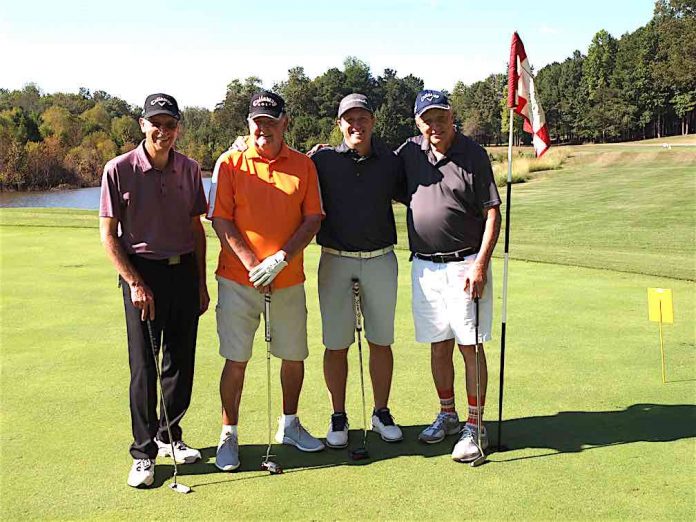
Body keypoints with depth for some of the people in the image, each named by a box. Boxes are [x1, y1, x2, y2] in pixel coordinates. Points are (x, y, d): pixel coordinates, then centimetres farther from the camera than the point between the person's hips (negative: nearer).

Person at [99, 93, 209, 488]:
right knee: (144, 366, -1)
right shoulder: (119, 170, -7)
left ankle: (169, 436, 29)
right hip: (142, 272, -4)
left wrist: (202, 283, 9)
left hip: (184, 270, 4)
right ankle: (143, 453, 12)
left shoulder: (189, 169, 5)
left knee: (182, 362, 10)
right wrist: (135, 283, -12)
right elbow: (108, 234, -5)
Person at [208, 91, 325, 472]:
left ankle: (289, 425, 32)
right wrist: (252, 264, -14)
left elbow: (313, 219, 0)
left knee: (294, 355, 11)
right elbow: (221, 221, -5)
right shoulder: (230, 164, -1)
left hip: (289, 279, 3)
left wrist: (280, 259, -12)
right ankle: (228, 434, 18)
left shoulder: (303, 165, 5)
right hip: (238, 278, -2)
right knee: (236, 359, 2)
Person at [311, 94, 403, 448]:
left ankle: (381, 413, 24)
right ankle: (338, 417, 19)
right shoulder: (322, 160, 0)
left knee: (381, 341, 9)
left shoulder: (390, 161, 5)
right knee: (336, 344, 5)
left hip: (380, 259, 2)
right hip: (335, 260, -1)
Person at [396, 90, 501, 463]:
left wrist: (481, 263, -15)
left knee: (470, 346, -2)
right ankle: (447, 415, 28)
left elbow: (492, 212, -6)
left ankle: (474, 426, 8)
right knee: (438, 346, 12)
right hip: (423, 266, 4)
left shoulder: (473, 155, -4)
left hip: (465, 265, -4)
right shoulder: (410, 152, 8)